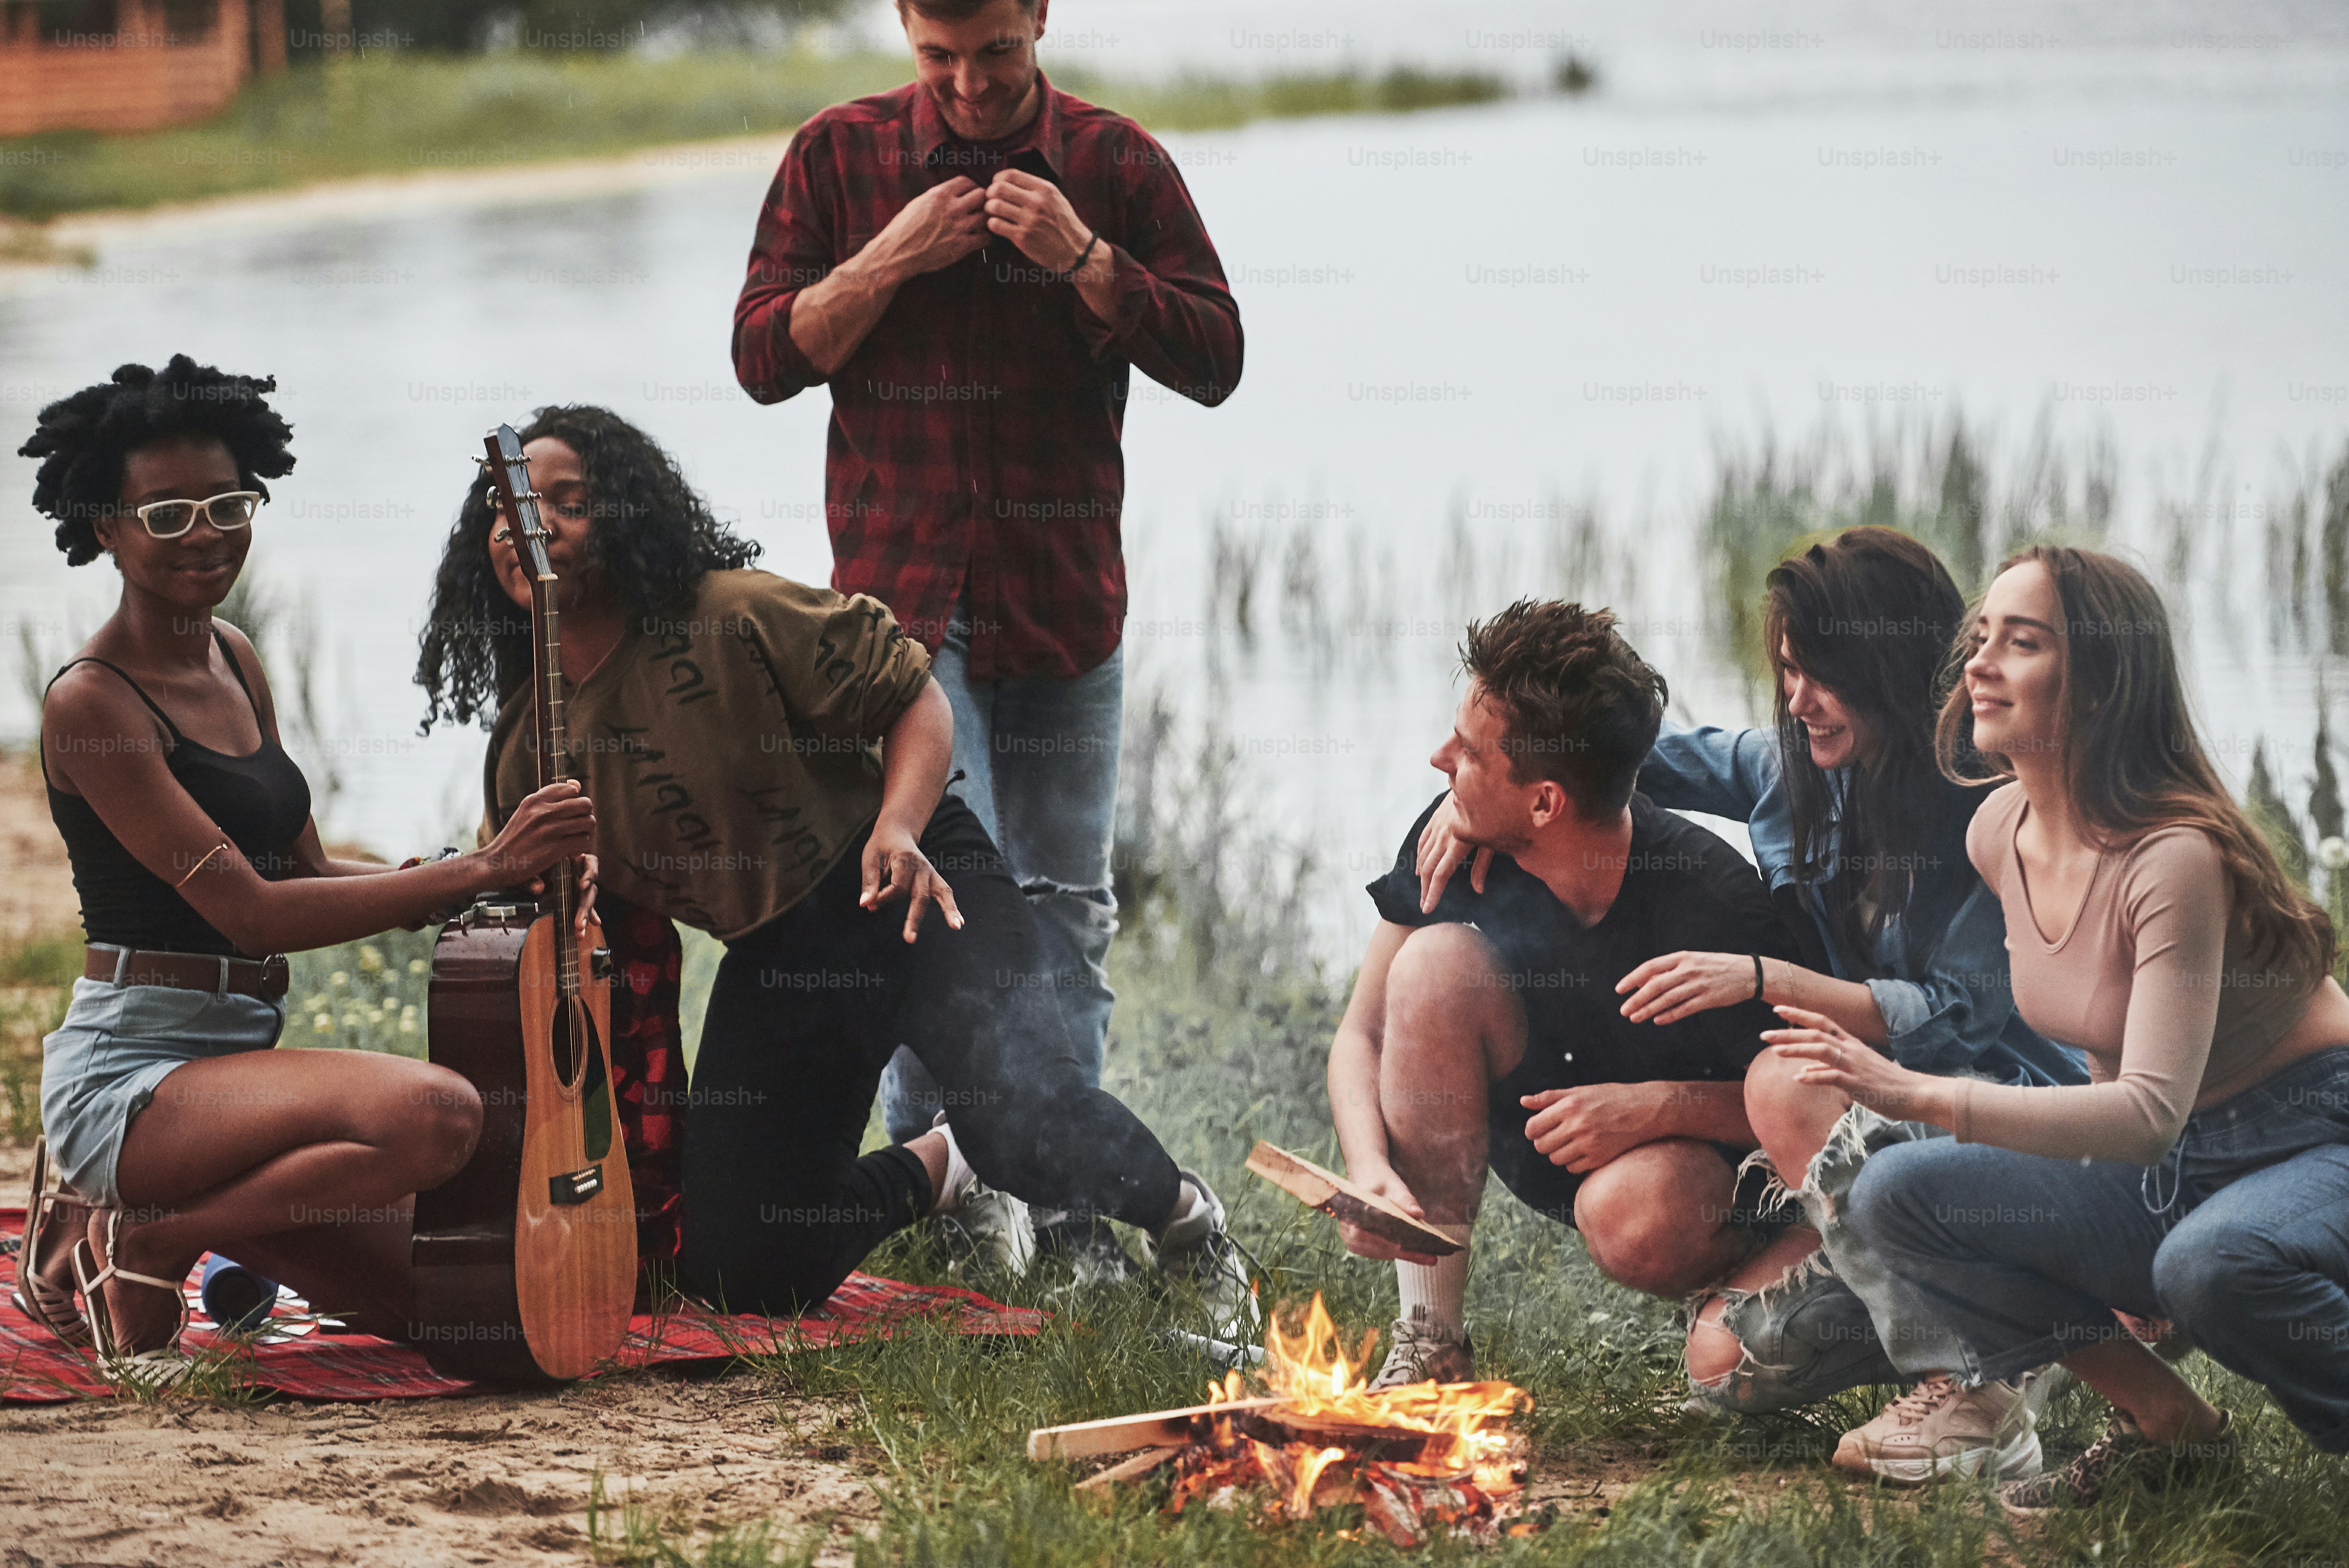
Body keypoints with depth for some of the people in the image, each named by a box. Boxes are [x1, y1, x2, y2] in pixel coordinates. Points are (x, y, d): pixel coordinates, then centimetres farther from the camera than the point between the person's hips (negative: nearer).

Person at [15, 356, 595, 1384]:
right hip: (133, 1068, -9)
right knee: (434, 1113, -32)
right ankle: (139, 1245, -9)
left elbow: (306, 871, 15)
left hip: (236, 1055, 9)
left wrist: (513, 873, -2)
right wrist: (483, 870, -24)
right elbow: (249, 912, -21)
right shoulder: (91, 705, -15)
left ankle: (129, 1208, 18)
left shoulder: (231, 659, 13)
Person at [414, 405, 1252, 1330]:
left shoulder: (734, 618, -16)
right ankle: (936, 1171, 30)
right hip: (774, 957, 6)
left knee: (1024, 1113, -34)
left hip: (904, 890, -6)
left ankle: (1184, 1221, -1)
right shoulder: (525, 748, 0)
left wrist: (898, 830, -27)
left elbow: (915, 698, -10)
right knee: (735, 1273, 1)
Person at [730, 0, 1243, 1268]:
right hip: (903, 587, -2)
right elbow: (765, 356, 1)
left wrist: (1084, 260, -15)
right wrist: (892, 261, -13)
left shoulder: (1115, 164, 2)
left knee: (1065, 903, 6)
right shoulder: (838, 156, 2)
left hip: (1065, 594, 2)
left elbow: (1213, 361, -1)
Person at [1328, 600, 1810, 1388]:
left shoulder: (1712, 901, -29)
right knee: (1438, 959, -23)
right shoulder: (1454, 842, -16)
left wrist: (1661, 1106, -34)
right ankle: (1430, 1343, -17)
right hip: (1546, 1131, 5)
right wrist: (1370, 1171, -27)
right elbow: (1363, 1035, -7)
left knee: (1634, 1215, -40)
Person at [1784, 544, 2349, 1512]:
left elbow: (2151, 1112, -32)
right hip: (2158, 1169, 8)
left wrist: (1921, 1097, -39)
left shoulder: (2174, 857, -26)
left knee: (2211, 1264, -41)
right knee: (1895, 1197, -10)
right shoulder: (1999, 832, -1)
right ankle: (2165, 1426, -2)